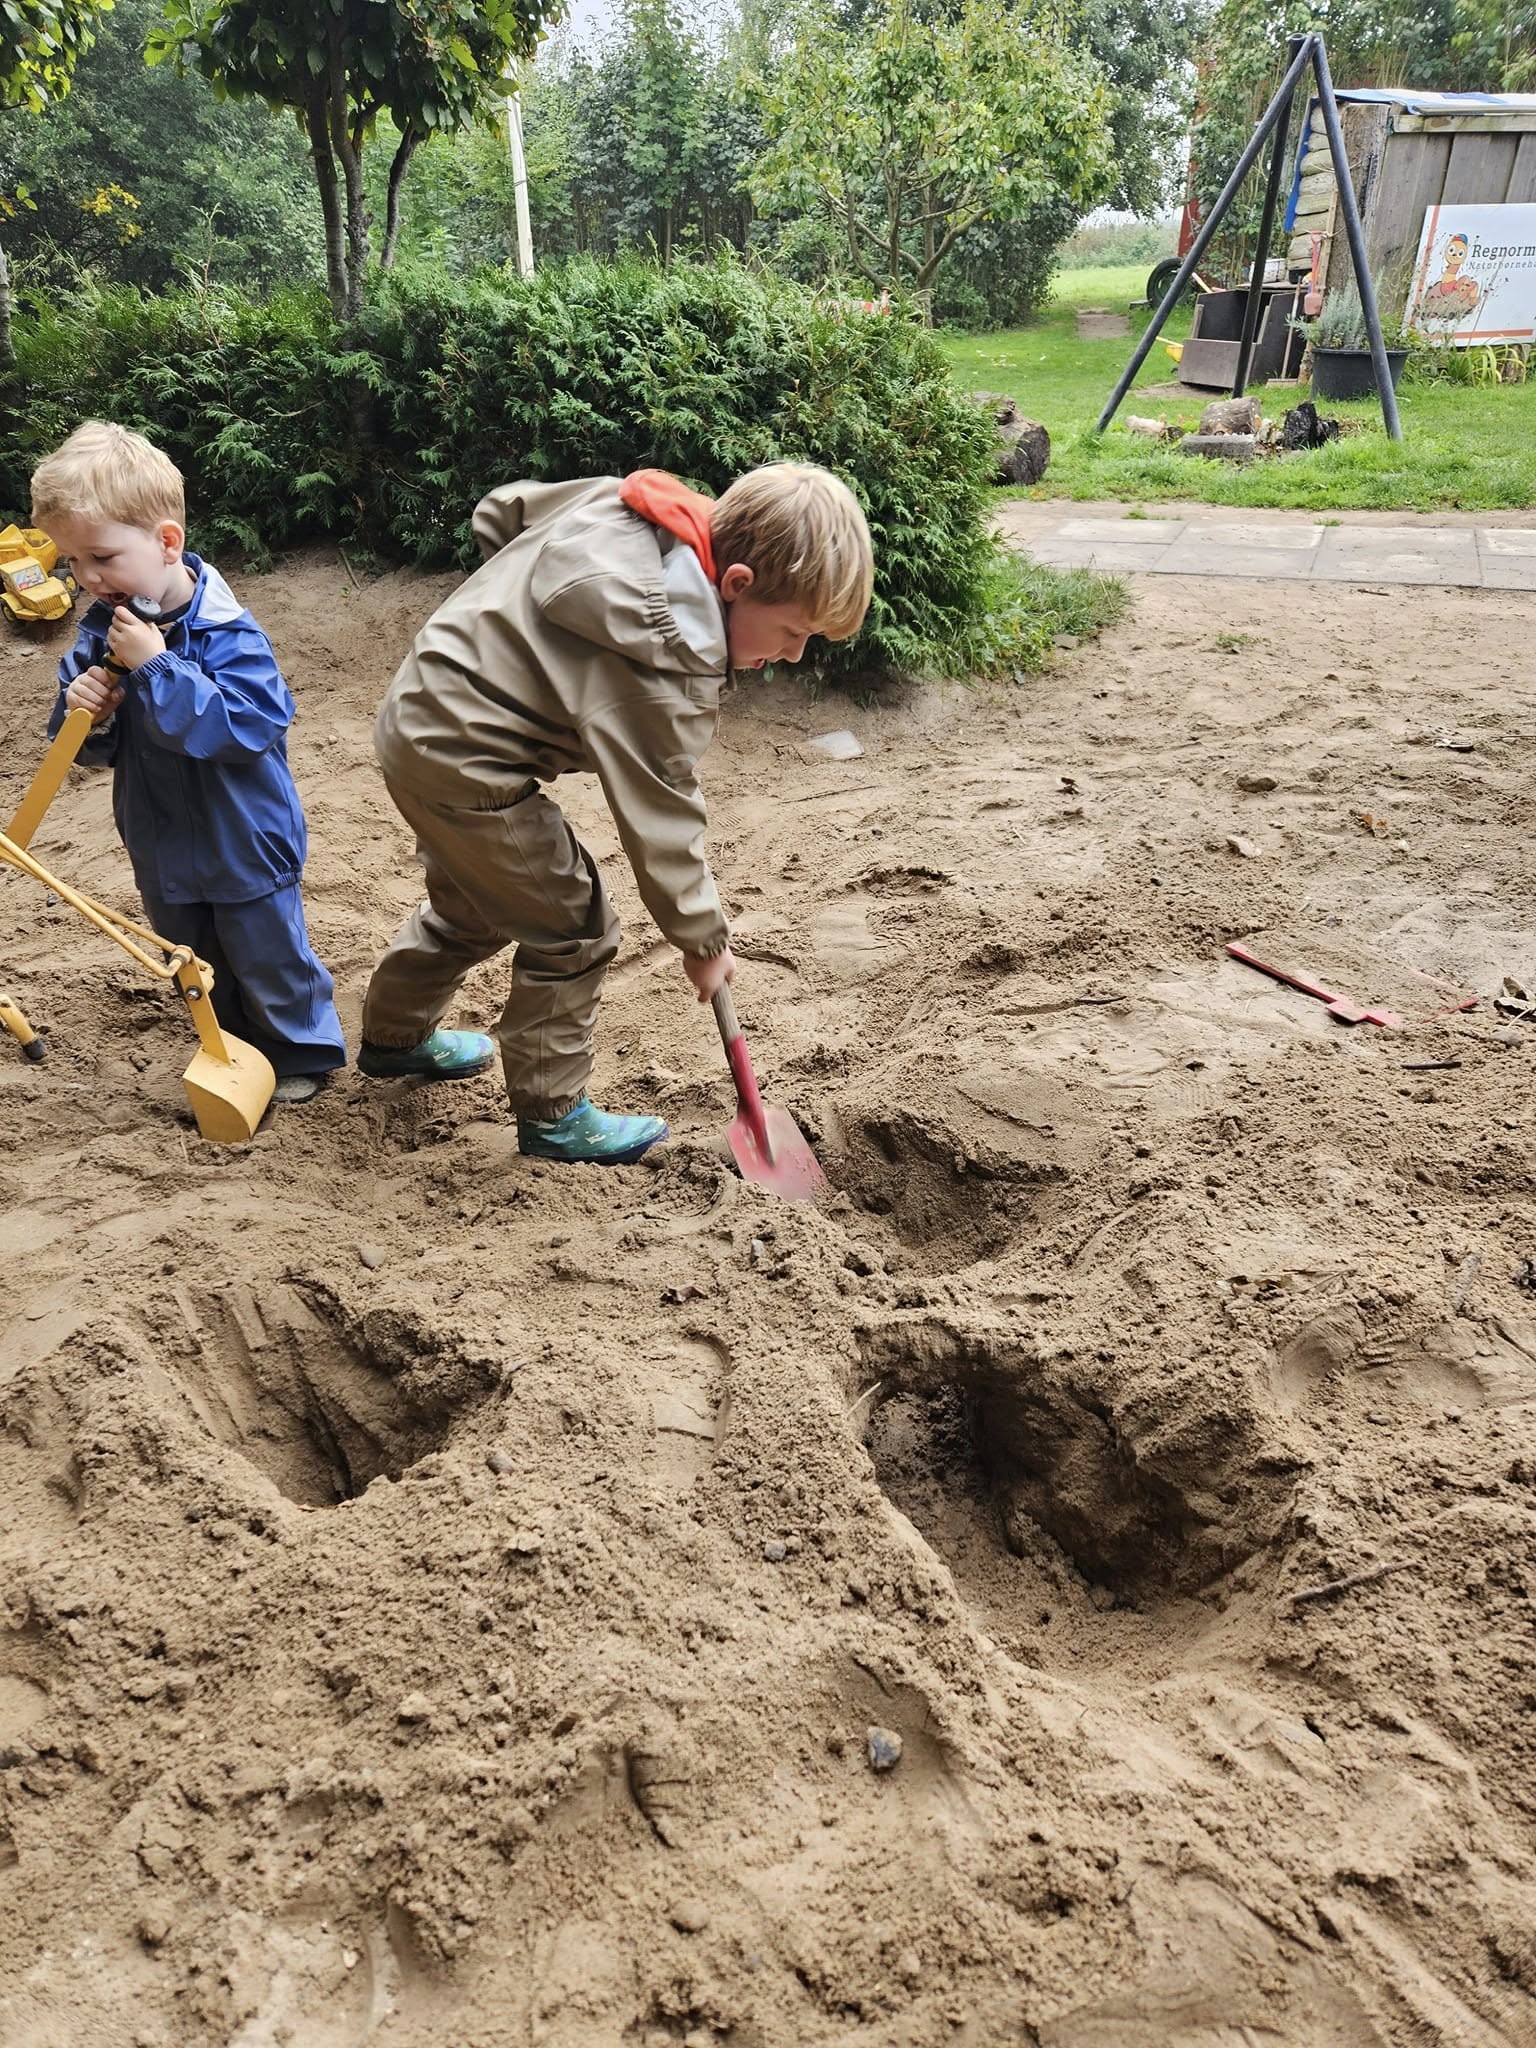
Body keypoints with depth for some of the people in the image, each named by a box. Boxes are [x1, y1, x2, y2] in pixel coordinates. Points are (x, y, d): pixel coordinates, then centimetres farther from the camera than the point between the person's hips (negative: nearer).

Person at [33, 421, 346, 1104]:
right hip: (162, 849, 7)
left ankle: (305, 1054, 35)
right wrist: (85, 713, -22)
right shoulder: (103, 629, -4)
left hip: (241, 847, -7)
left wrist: (156, 668, -37)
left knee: (269, 958, 12)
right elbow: (96, 749, 2)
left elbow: (249, 722, -37)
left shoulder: (226, 632, -25)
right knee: (200, 969, 23)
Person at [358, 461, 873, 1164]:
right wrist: (702, 941, -8)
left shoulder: (624, 502, -4)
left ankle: (394, 1036, 49)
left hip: (420, 715, 10)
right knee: (573, 929, 0)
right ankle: (552, 1116, 15)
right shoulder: (661, 663, -30)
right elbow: (659, 819, -21)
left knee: (474, 908, 27)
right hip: (465, 764, -10)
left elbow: (499, 511, 12)